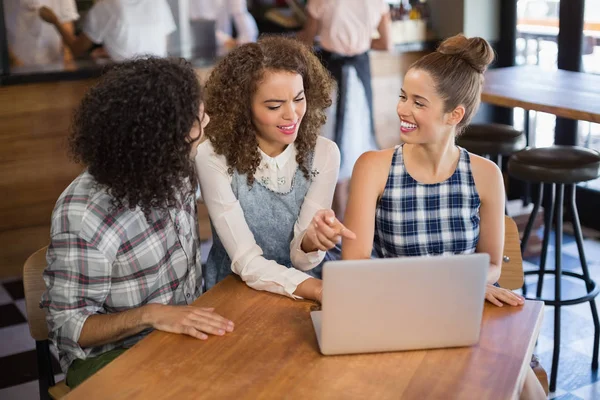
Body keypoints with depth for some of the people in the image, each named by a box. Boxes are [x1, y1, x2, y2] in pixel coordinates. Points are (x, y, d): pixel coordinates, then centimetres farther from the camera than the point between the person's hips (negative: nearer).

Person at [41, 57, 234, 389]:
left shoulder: (173, 170, -4)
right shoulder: (84, 218, -26)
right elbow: (68, 327, -18)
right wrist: (150, 315, -29)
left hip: (184, 330, 6)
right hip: (110, 355, -6)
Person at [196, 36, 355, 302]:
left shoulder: (324, 154, -8)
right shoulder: (214, 158, -15)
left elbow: (299, 259, -9)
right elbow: (247, 263, -18)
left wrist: (311, 241, -31)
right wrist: (326, 292, -32)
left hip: (305, 298, 4)